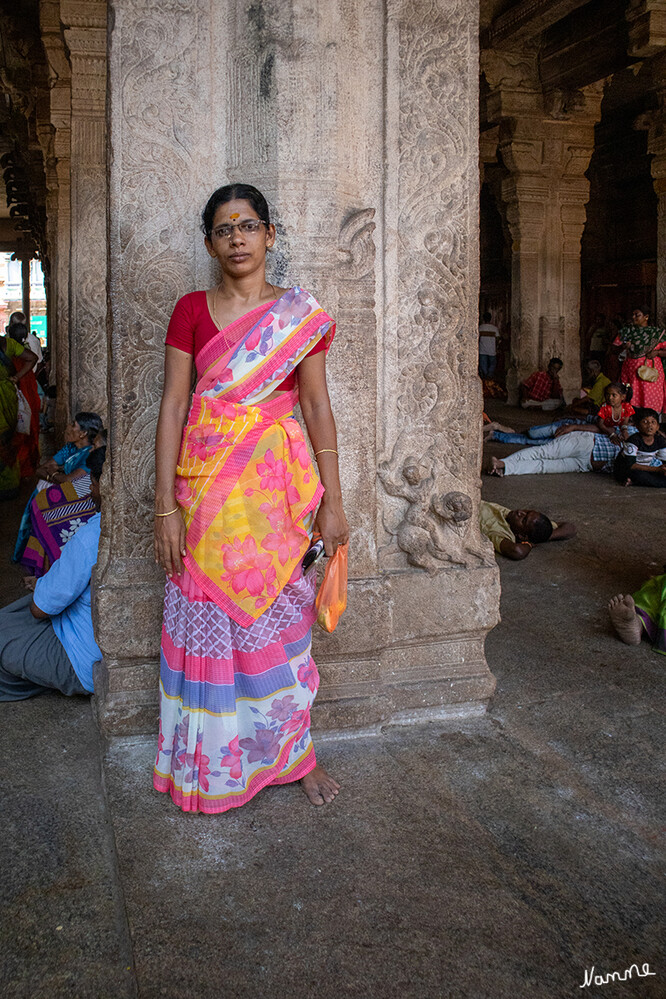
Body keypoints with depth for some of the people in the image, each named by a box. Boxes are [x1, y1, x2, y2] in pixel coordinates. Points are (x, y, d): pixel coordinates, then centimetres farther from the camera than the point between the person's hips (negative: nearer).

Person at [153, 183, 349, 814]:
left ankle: (294, 752, 25)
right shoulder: (192, 310, 4)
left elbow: (317, 406, 2)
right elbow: (172, 406, 0)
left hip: (278, 488, 0)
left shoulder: (300, 314, 5)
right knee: (207, 622, 6)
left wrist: (332, 502, -3)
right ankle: (211, 763, 24)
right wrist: (165, 505, -7)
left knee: (280, 618, 7)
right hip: (206, 484, 1)